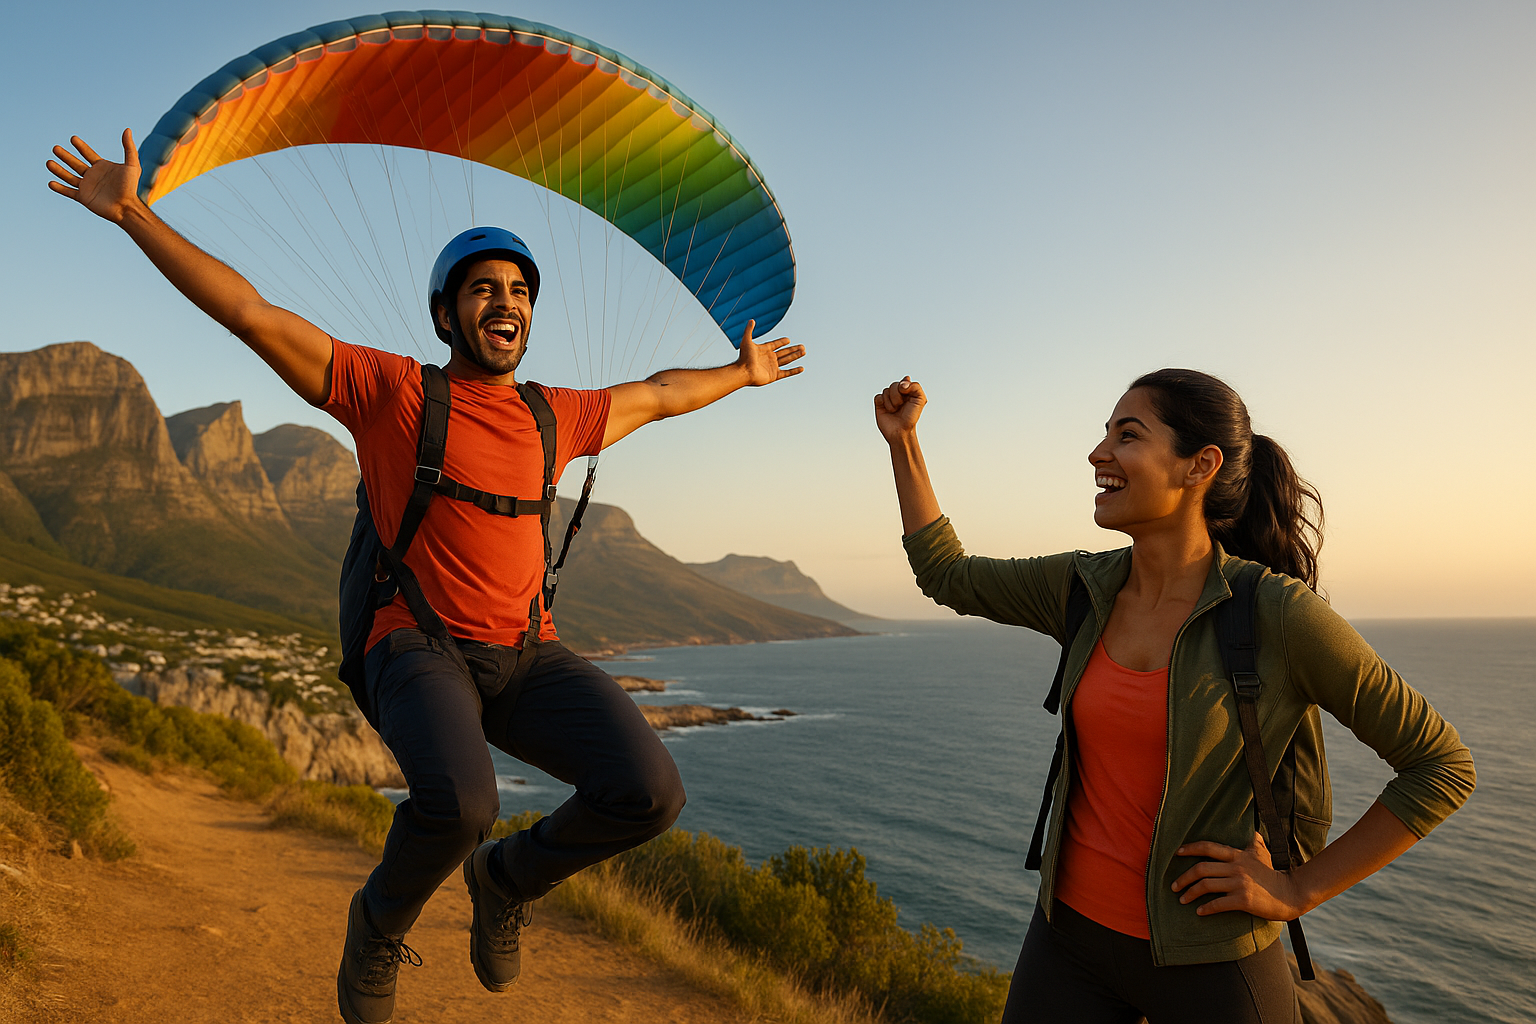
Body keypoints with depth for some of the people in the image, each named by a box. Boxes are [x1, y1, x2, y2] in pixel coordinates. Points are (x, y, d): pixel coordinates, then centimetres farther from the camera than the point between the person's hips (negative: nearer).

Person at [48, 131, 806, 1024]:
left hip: (529, 655, 4)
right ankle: (382, 921, 4)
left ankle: (508, 877, 13)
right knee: (458, 799, -35)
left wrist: (741, 374, 42)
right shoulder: (391, 392, 2)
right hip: (420, 648, -4)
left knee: (649, 793, -21)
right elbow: (251, 313, -1)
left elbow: (660, 395, 31)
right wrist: (133, 213, -6)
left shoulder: (555, 416, 15)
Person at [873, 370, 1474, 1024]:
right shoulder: (1082, 589, -3)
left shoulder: (1277, 614, -17)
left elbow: (1443, 764, -9)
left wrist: (1299, 890, -10)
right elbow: (948, 575, 10)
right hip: (1070, 928, 4)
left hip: (1208, 962, -4)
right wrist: (903, 440, 7)